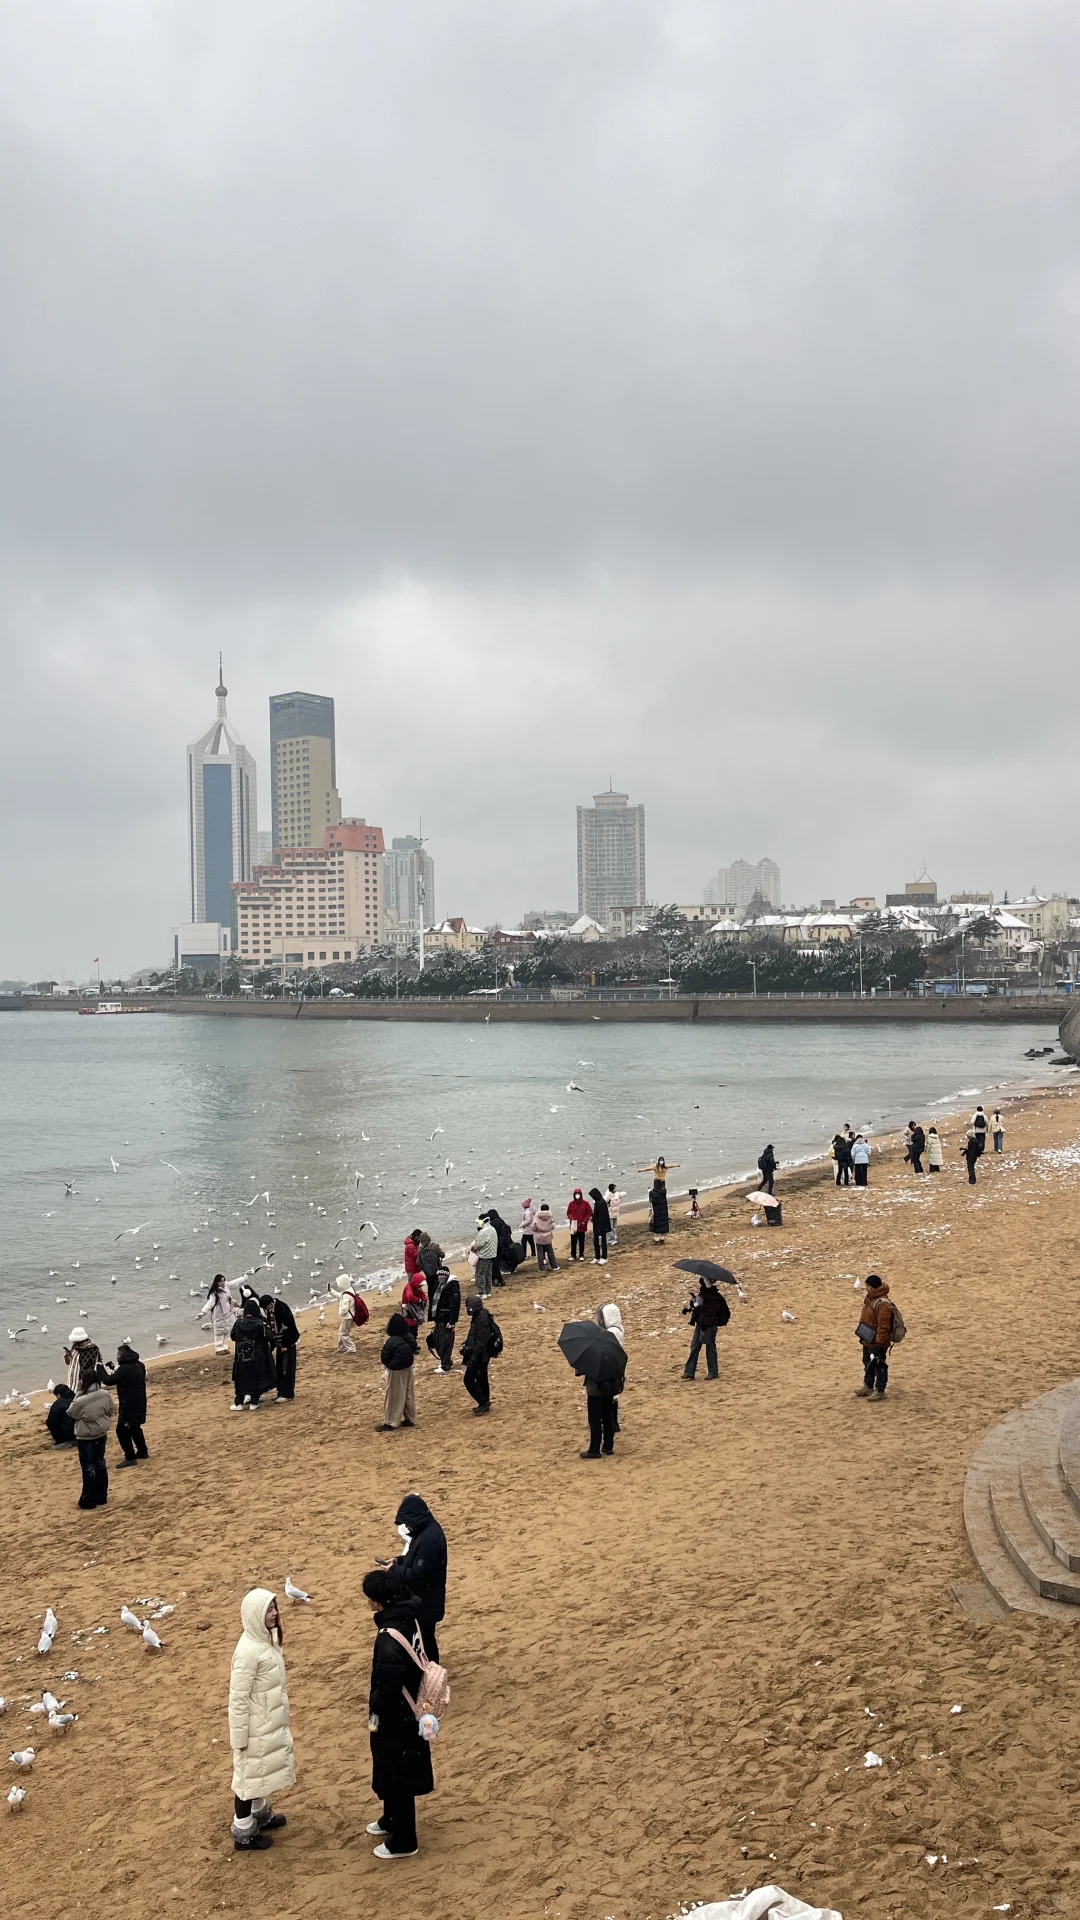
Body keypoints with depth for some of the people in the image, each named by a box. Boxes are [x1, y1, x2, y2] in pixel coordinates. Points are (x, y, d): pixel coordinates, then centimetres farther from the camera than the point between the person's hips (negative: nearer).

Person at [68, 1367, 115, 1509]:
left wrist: (77, 1396, -1)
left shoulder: (80, 1401, -26)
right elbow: (112, 1411, 4)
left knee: (88, 1467, 4)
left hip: (85, 1437, -5)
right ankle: (101, 1497, 24)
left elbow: (71, 1413, -6)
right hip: (101, 1434, 5)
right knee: (100, 1464, 17)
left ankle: (88, 1500, 10)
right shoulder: (105, 1395, -11)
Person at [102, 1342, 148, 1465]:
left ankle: (130, 1458, -7)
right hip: (139, 1403, 10)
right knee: (135, 1428, 23)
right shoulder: (138, 1365, 9)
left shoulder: (125, 1369, -23)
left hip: (129, 1405, -10)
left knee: (122, 1430, -6)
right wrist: (115, 1370, 17)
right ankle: (142, 1452, 33)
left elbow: (108, 1381, -21)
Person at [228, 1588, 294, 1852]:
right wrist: (239, 1737, -18)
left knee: (261, 1770, 26)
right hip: (255, 1727, -8)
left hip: (270, 1722, 8)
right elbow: (237, 1698, -24)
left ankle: (260, 1814, 46)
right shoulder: (248, 1651, -30)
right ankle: (243, 1834, 26)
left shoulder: (266, 1638, -3)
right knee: (248, 1774, 10)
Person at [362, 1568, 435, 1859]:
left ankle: (403, 1842, 25)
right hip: (407, 1710, 9)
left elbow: (387, 1685, -32)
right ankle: (391, 1821, 48)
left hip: (394, 1717, -9)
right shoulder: (408, 1616, -8)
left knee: (397, 1777, 9)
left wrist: (374, 1708, -16)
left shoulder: (388, 1639, -34)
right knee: (392, 1772, 28)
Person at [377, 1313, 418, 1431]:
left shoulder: (391, 1342, -24)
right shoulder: (410, 1338, -5)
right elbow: (413, 1352, 9)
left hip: (395, 1371, -7)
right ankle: (410, 1419, 27)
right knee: (408, 1394, 18)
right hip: (407, 1369, 7)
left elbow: (384, 1359, -15)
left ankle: (389, 1423, 11)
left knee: (392, 1397, 4)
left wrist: (385, 1346, -3)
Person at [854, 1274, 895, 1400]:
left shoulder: (882, 1304, -28)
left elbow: (883, 1326, -27)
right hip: (868, 1341, 10)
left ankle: (880, 1391, 16)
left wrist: (879, 1343, -23)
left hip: (877, 1343, -10)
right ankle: (868, 1387, 36)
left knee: (879, 1366, 4)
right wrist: (863, 1336, 21)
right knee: (868, 1364, 22)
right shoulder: (870, 1298, 4)